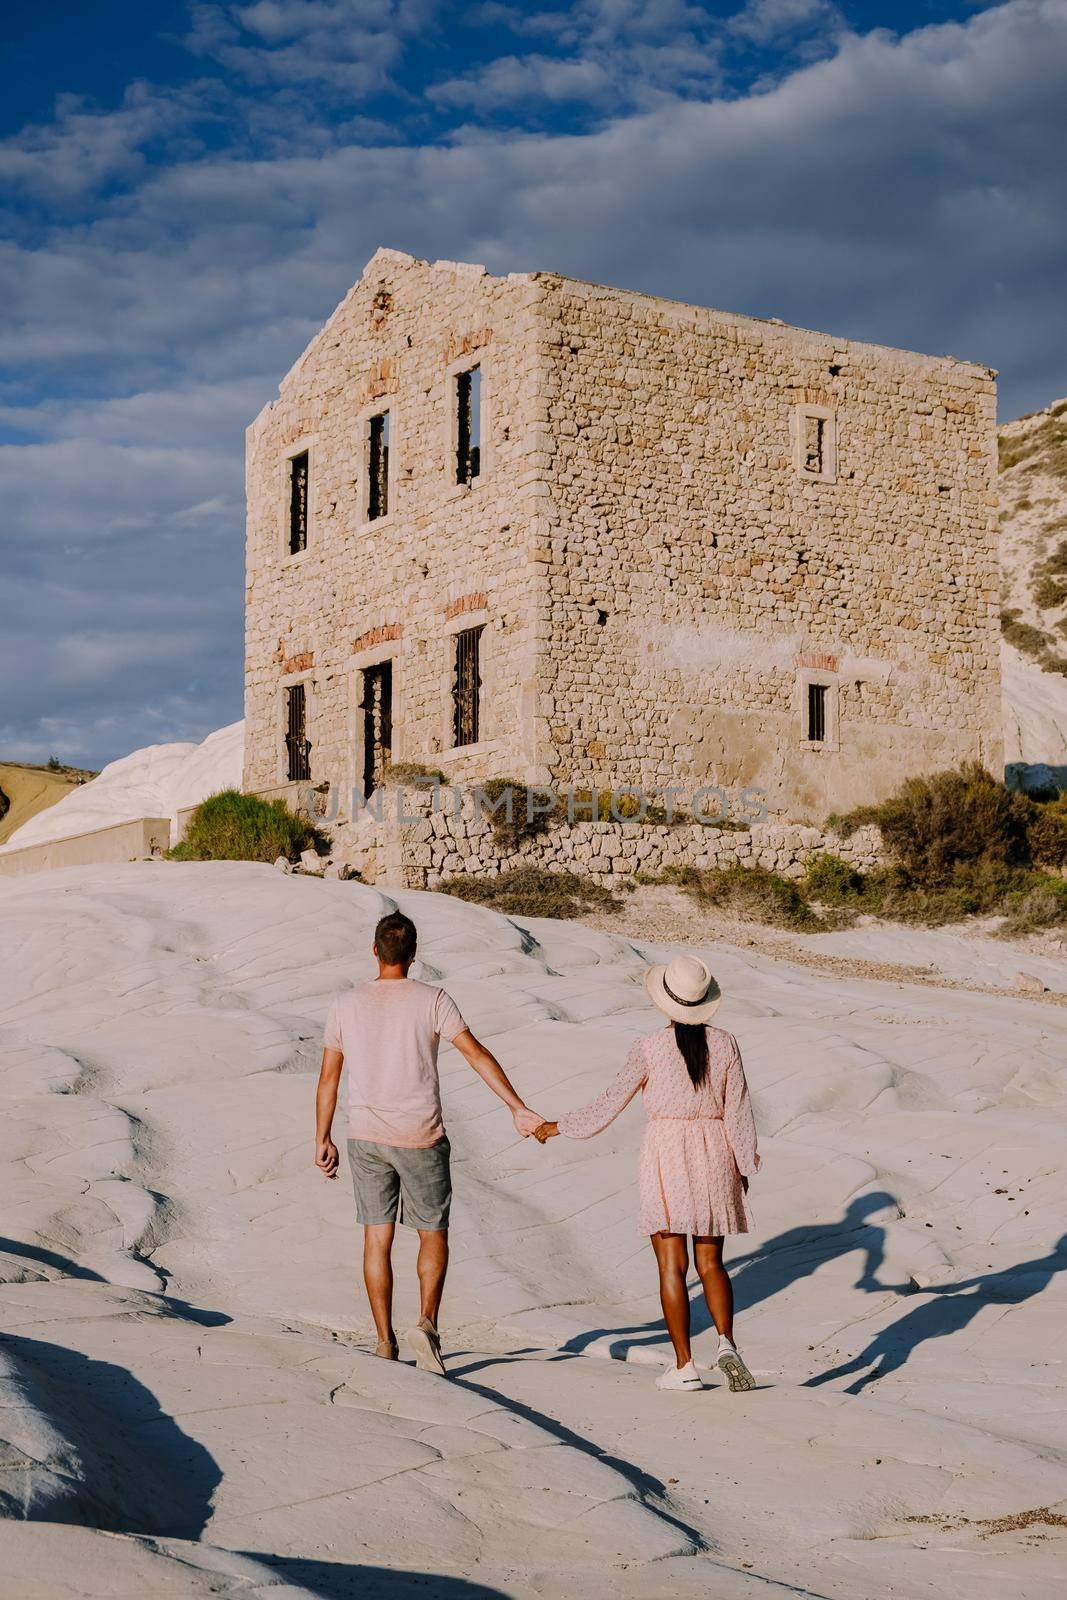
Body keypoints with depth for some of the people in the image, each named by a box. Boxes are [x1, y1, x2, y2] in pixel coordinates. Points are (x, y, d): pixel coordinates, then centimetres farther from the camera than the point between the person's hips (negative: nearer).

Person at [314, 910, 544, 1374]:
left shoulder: (346, 1005, 2)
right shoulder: (431, 1000, -6)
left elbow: (328, 1078, 6)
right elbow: (477, 1055, -11)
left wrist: (323, 1140, 15)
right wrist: (518, 1108, -11)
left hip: (366, 1138, 2)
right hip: (421, 1139, -2)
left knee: (377, 1239, 8)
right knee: (433, 1235, 10)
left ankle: (385, 1342, 8)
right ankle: (427, 1323, -8)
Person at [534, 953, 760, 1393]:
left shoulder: (649, 1048, -8)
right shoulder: (724, 1044, -1)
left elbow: (609, 1104, -3)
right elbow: (739, 1112, 0)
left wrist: (558, 1126, 10)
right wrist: (744, 1168, 10)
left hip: (665, 1155, -3)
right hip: (714, 1156, 3)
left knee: (672, 1265, 3)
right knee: (711, 1262, 12)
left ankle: (684, 1366, 2)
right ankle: (726, 1343, -9)